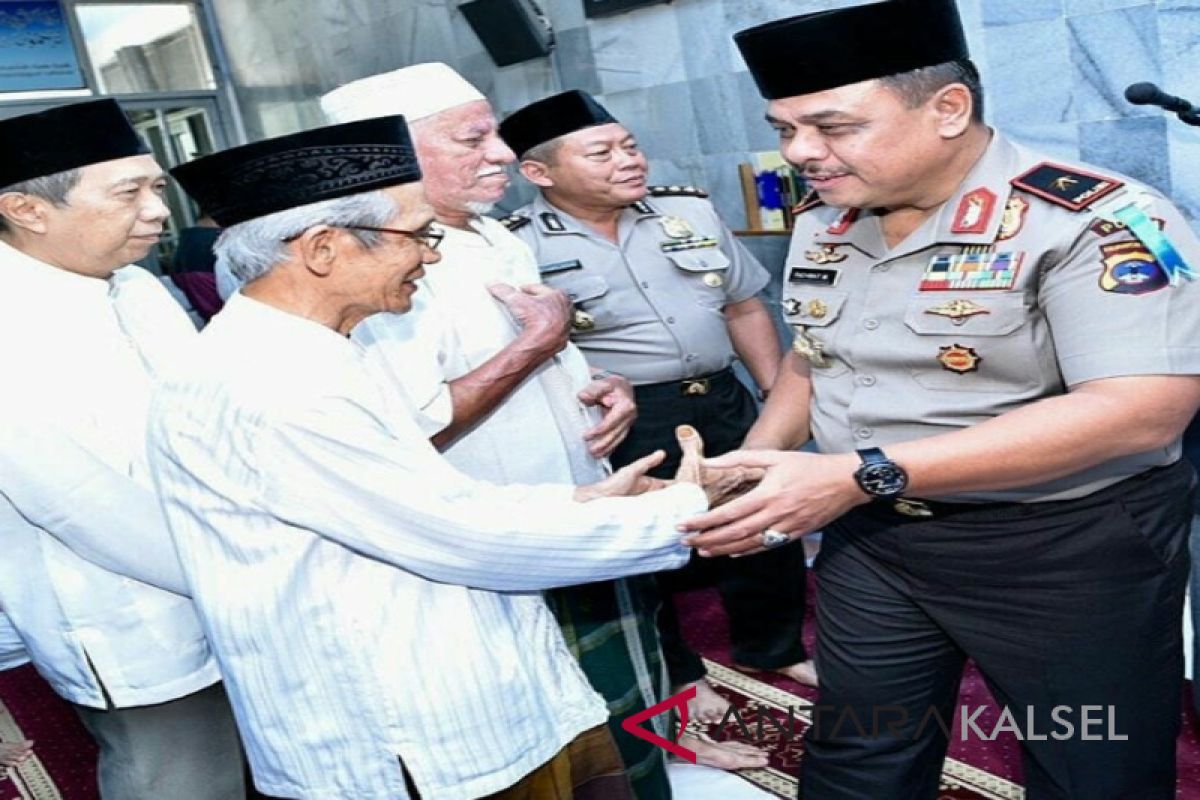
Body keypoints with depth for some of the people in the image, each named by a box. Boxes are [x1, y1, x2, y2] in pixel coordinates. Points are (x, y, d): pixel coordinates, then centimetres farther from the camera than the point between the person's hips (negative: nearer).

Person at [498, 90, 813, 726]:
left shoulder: (690, 209, 4)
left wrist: (779, 392, 9)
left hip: (724, 403, 5)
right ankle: (675, 674, 37)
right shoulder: (515, 248, -12)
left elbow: (743, 307, 11)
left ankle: (773, 648, 43)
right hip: (623, 426, -5)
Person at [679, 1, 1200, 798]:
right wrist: (746, 472, -3)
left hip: (1065, 550, -5)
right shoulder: (821, 227, 2)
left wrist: (862, 475, -32)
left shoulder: (1094, 218, -20)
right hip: (870, 541, 6)